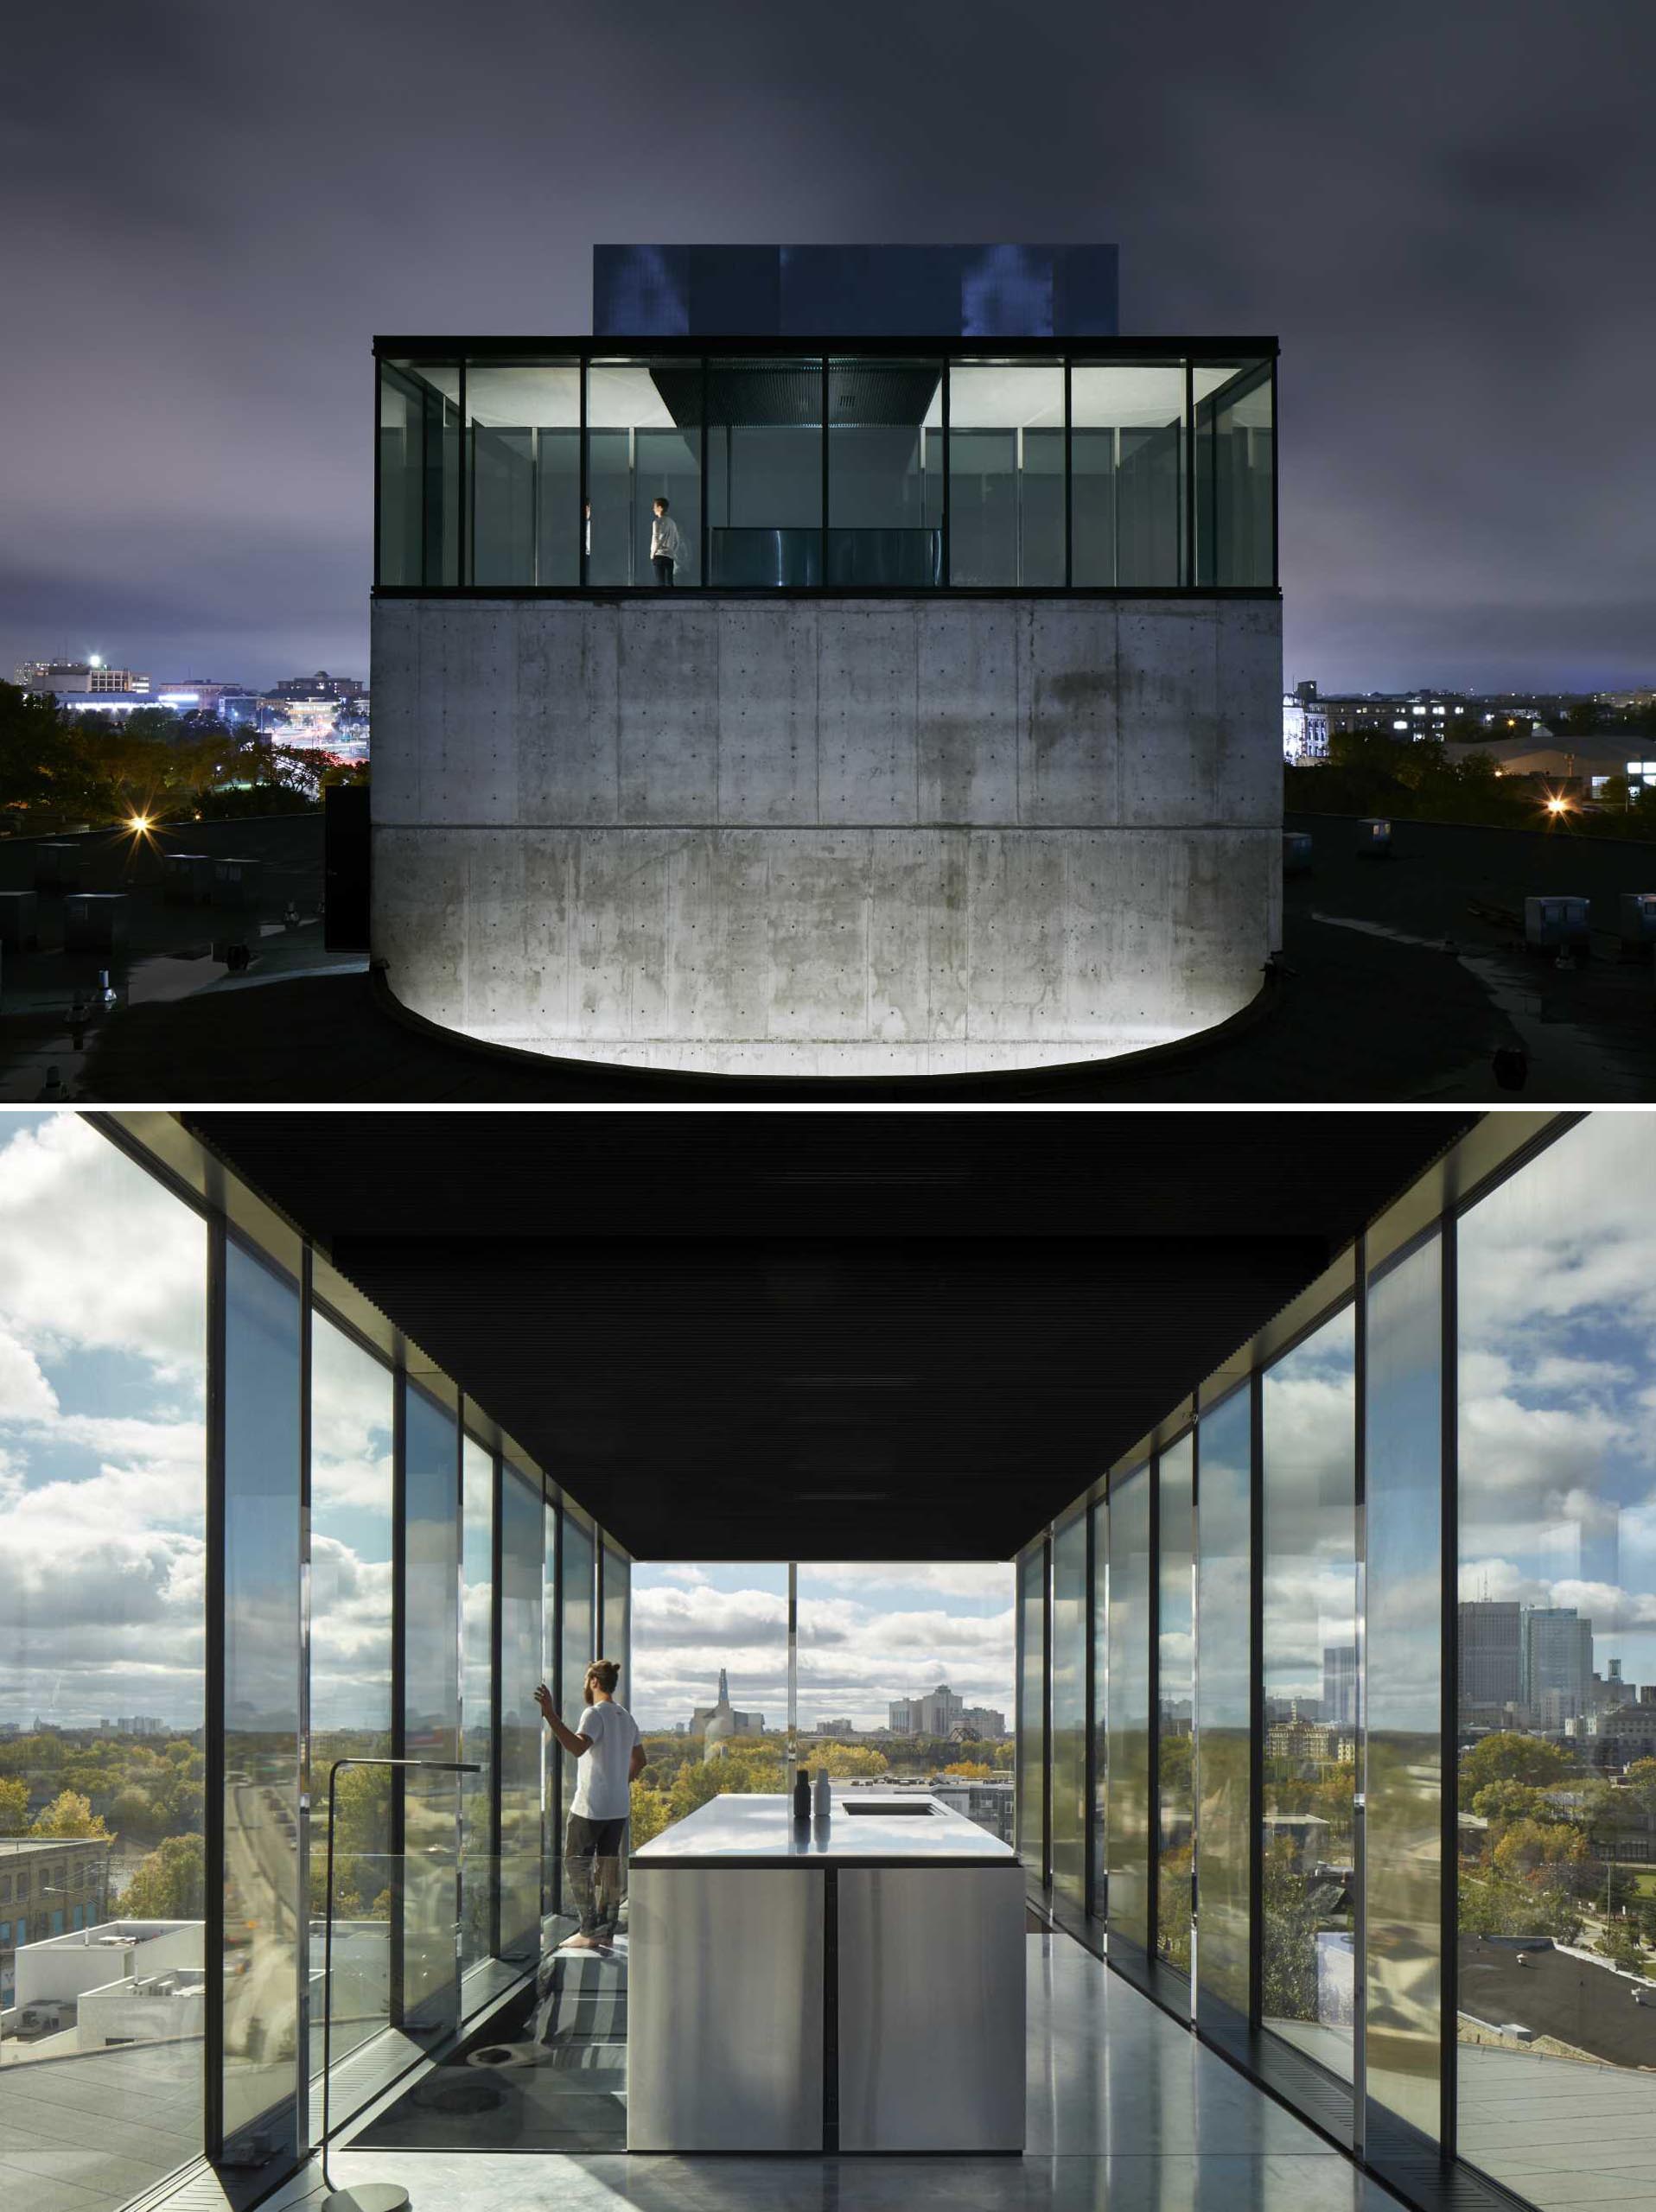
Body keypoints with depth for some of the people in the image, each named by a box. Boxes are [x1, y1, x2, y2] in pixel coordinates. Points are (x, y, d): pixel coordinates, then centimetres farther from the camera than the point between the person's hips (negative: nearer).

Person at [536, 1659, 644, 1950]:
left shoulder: (595, 1714, -13)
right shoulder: (626, 1718, 14)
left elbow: (577, 1747, -30)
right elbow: (639, 1760, 24)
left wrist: (550, 1715, -35)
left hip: (590, 1808, -8)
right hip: (619, 1808, 8)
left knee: (577, 1864, -1)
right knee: (609, 1867, 9)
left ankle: (589, 1932, -5)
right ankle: (606, 1932, 10)